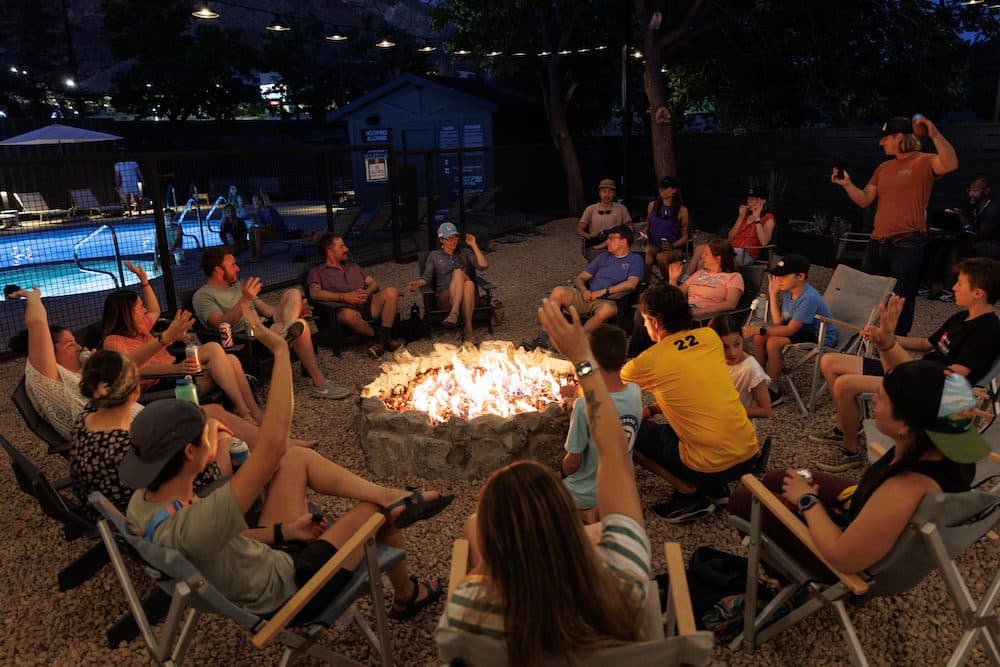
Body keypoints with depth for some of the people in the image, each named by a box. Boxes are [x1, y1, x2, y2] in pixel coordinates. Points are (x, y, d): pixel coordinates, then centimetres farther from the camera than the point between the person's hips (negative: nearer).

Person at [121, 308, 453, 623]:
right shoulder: (194, 526, -41)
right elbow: (273, 445, -45)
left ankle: (388, 496, 11)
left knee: (298, 458, 4)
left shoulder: (141, 504, -13)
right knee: (379, 510, 7)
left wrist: (283, 531, 0)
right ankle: (408, 595, 34)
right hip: (292, 594, -8)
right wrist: (280, 351, -41)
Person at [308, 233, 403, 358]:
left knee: (391, 291, -22)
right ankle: (379, 337, -17)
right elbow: (314, 293, -6)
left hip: (367, 305, 5)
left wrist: (367, 293, -3)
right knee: (349, 315, -42)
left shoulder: (352, 266, 31)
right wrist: (344, 297, -15)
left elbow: (373, 283, 22)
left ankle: (383, 338, -24)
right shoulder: (317, 271, 13)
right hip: (346, 309, -5)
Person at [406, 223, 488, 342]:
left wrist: (474, 245, 6)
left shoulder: (465, 253, 24)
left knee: (469, 283, -37)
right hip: (444, 299, -1)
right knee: (458, 272, -31)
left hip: (466, 299, 1)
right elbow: (426, 277, 10)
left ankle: (467, 326, -45)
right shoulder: (434, 256, 22)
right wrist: (418, 283, -11)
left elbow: (484, 266, 9)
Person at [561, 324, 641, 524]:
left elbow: (572, 463, -19)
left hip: (587, 494, -5)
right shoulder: (635, 393, -14)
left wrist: (565, 473, 2)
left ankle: (587, 513, 1)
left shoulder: (585, 405, -31)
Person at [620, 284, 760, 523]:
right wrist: (653, 410, 18)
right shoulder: (710, 336, 4)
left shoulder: (650, 360, -10)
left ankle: (691, 494, 4)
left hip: (711, 467, -7)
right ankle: (716, 488, 19)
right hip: (750, 453, 7)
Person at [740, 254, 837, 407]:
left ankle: (774, 392, -12)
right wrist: (773, 294, -8)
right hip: (803, 329, 9)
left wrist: (758, 330, -33)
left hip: (821, 337, -9)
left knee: (774, 342, -26)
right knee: (760, 337, -5)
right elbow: (778, 322, -4)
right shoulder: (788, 291, -4)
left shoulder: (808, 298, -30)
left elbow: (789, 330, -29)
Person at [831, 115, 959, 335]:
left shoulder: (923, 162, -4)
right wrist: (847, 183, 1)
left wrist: (935, 134, -31)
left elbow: (951, 164, -26)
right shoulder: (883, 168, 17)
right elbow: (864, 200, 14)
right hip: (877, 243, 7)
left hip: (907, 245, -7)